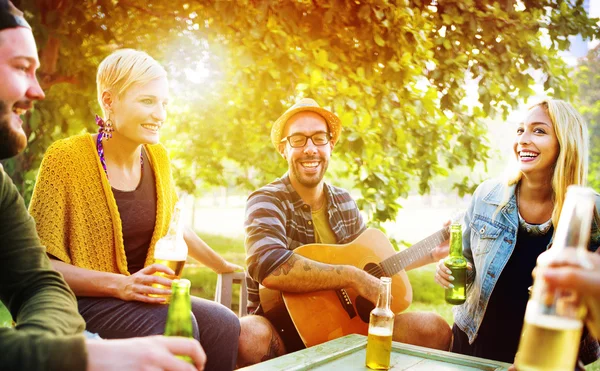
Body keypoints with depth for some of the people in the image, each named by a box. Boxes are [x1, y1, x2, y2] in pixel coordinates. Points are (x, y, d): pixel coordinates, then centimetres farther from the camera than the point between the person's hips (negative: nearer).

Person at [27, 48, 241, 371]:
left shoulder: (157, 157, 3)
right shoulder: (66, 158, -14)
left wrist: (223, 266, 27)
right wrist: (119, 284, -27)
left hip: (144, 297, 5)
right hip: (83, 299, -5)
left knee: (223, 325, -21)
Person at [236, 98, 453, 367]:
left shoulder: (344, 201, 8)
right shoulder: (267, 201, -12)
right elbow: (269, 267, -33)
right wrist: (354, 277, -27)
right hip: (285, 332, -5)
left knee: (434, 329, -12)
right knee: (248, 337, -40)